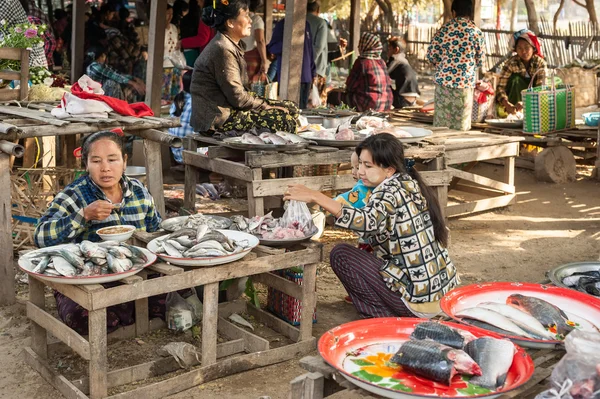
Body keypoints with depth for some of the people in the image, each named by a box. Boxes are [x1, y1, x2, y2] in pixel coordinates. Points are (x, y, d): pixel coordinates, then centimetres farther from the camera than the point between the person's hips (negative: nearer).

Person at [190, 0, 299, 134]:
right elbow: (238, 98, -18)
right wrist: (267, 106, -7)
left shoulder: (231, 46, 12)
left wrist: (267, 104, 4)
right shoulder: (223, 50, -18)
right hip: (218, 119, -10)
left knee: (290, 108, 5)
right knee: (284, 119, -15)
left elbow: (237, 92, 11)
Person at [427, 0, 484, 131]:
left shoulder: (445, 28, -1)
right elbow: (480, 61, 6)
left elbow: (431, 55, -1)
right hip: (465, 82, 0)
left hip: (444, 79, 0)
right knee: (461, 125, 6)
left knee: (442, 122, 7)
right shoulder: (476, 31, 0)